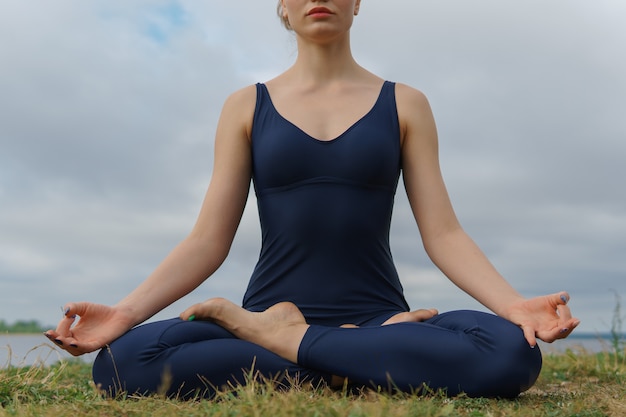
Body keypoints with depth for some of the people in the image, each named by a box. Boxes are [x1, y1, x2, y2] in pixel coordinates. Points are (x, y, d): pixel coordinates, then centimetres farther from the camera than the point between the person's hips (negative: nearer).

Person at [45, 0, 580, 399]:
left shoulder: (404, 105, 8)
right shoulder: (247, 107, 9)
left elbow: (443, 233, 2)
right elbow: (208, 241, 3)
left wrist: (516, 303, -16)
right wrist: (125, 312, -12)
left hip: (378, 317, 0)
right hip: (268, 311, 1)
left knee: (512, 353, -31)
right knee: (121, 359, -28)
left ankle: (286, 341, -17)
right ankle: (365, 362, -16)